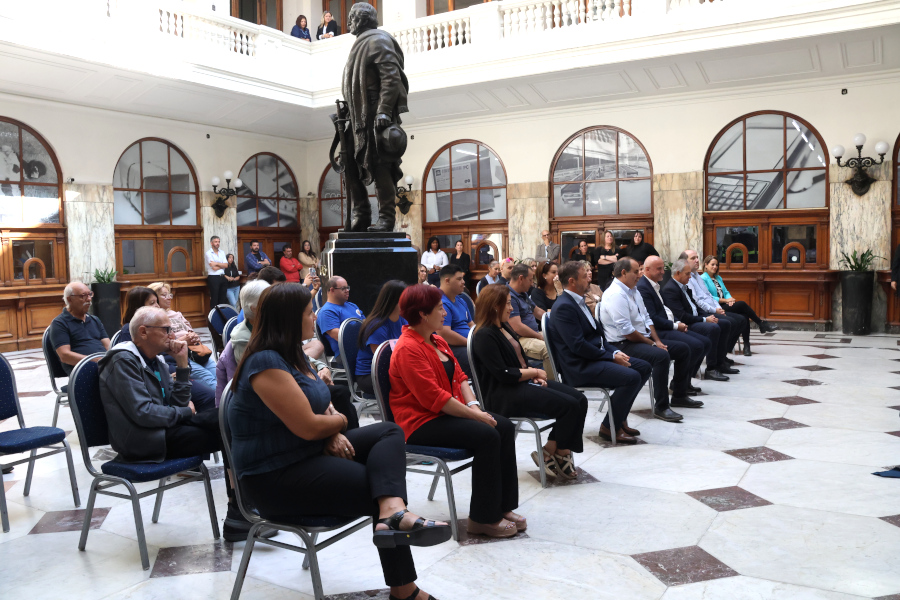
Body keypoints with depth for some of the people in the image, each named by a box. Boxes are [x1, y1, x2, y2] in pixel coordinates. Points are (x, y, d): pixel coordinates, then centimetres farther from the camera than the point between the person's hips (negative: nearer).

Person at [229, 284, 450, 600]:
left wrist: (333, 435, -8)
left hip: (311, 452, 10)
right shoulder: (266, 363, -21)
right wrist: (340, 422, -2)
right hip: (276, 478, -10)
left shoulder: (292, 353, 12)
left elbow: (322, 408, 16)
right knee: (379, 490, -14)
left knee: (389, 432, -7)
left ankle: (393, 513, -35)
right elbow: (308, 427, -24)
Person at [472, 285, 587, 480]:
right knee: (569, 406, -20)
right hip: (504, 395, -10)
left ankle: (562, 453, -2)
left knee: (580, 400, -6)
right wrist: (535, 372, -8)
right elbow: (503, 374, -19)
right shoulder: (484, 336, -14)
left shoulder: (504, 328, 16)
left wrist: (535, 374, 1)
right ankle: (548, 454, -2)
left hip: (523, 382, 10)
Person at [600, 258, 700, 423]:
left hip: (644, 339, 11)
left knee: (683, 348, 9)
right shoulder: (615, 295, -18)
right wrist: (652, 343, -15)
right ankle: (661, 407, -23)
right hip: (623, 345, -11)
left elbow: (646, 319, 16)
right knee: (661, 356, -33)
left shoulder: (634, 291, 14)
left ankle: (680, 396, 20)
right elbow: (626, 331, -23)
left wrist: (657, 341, 1)